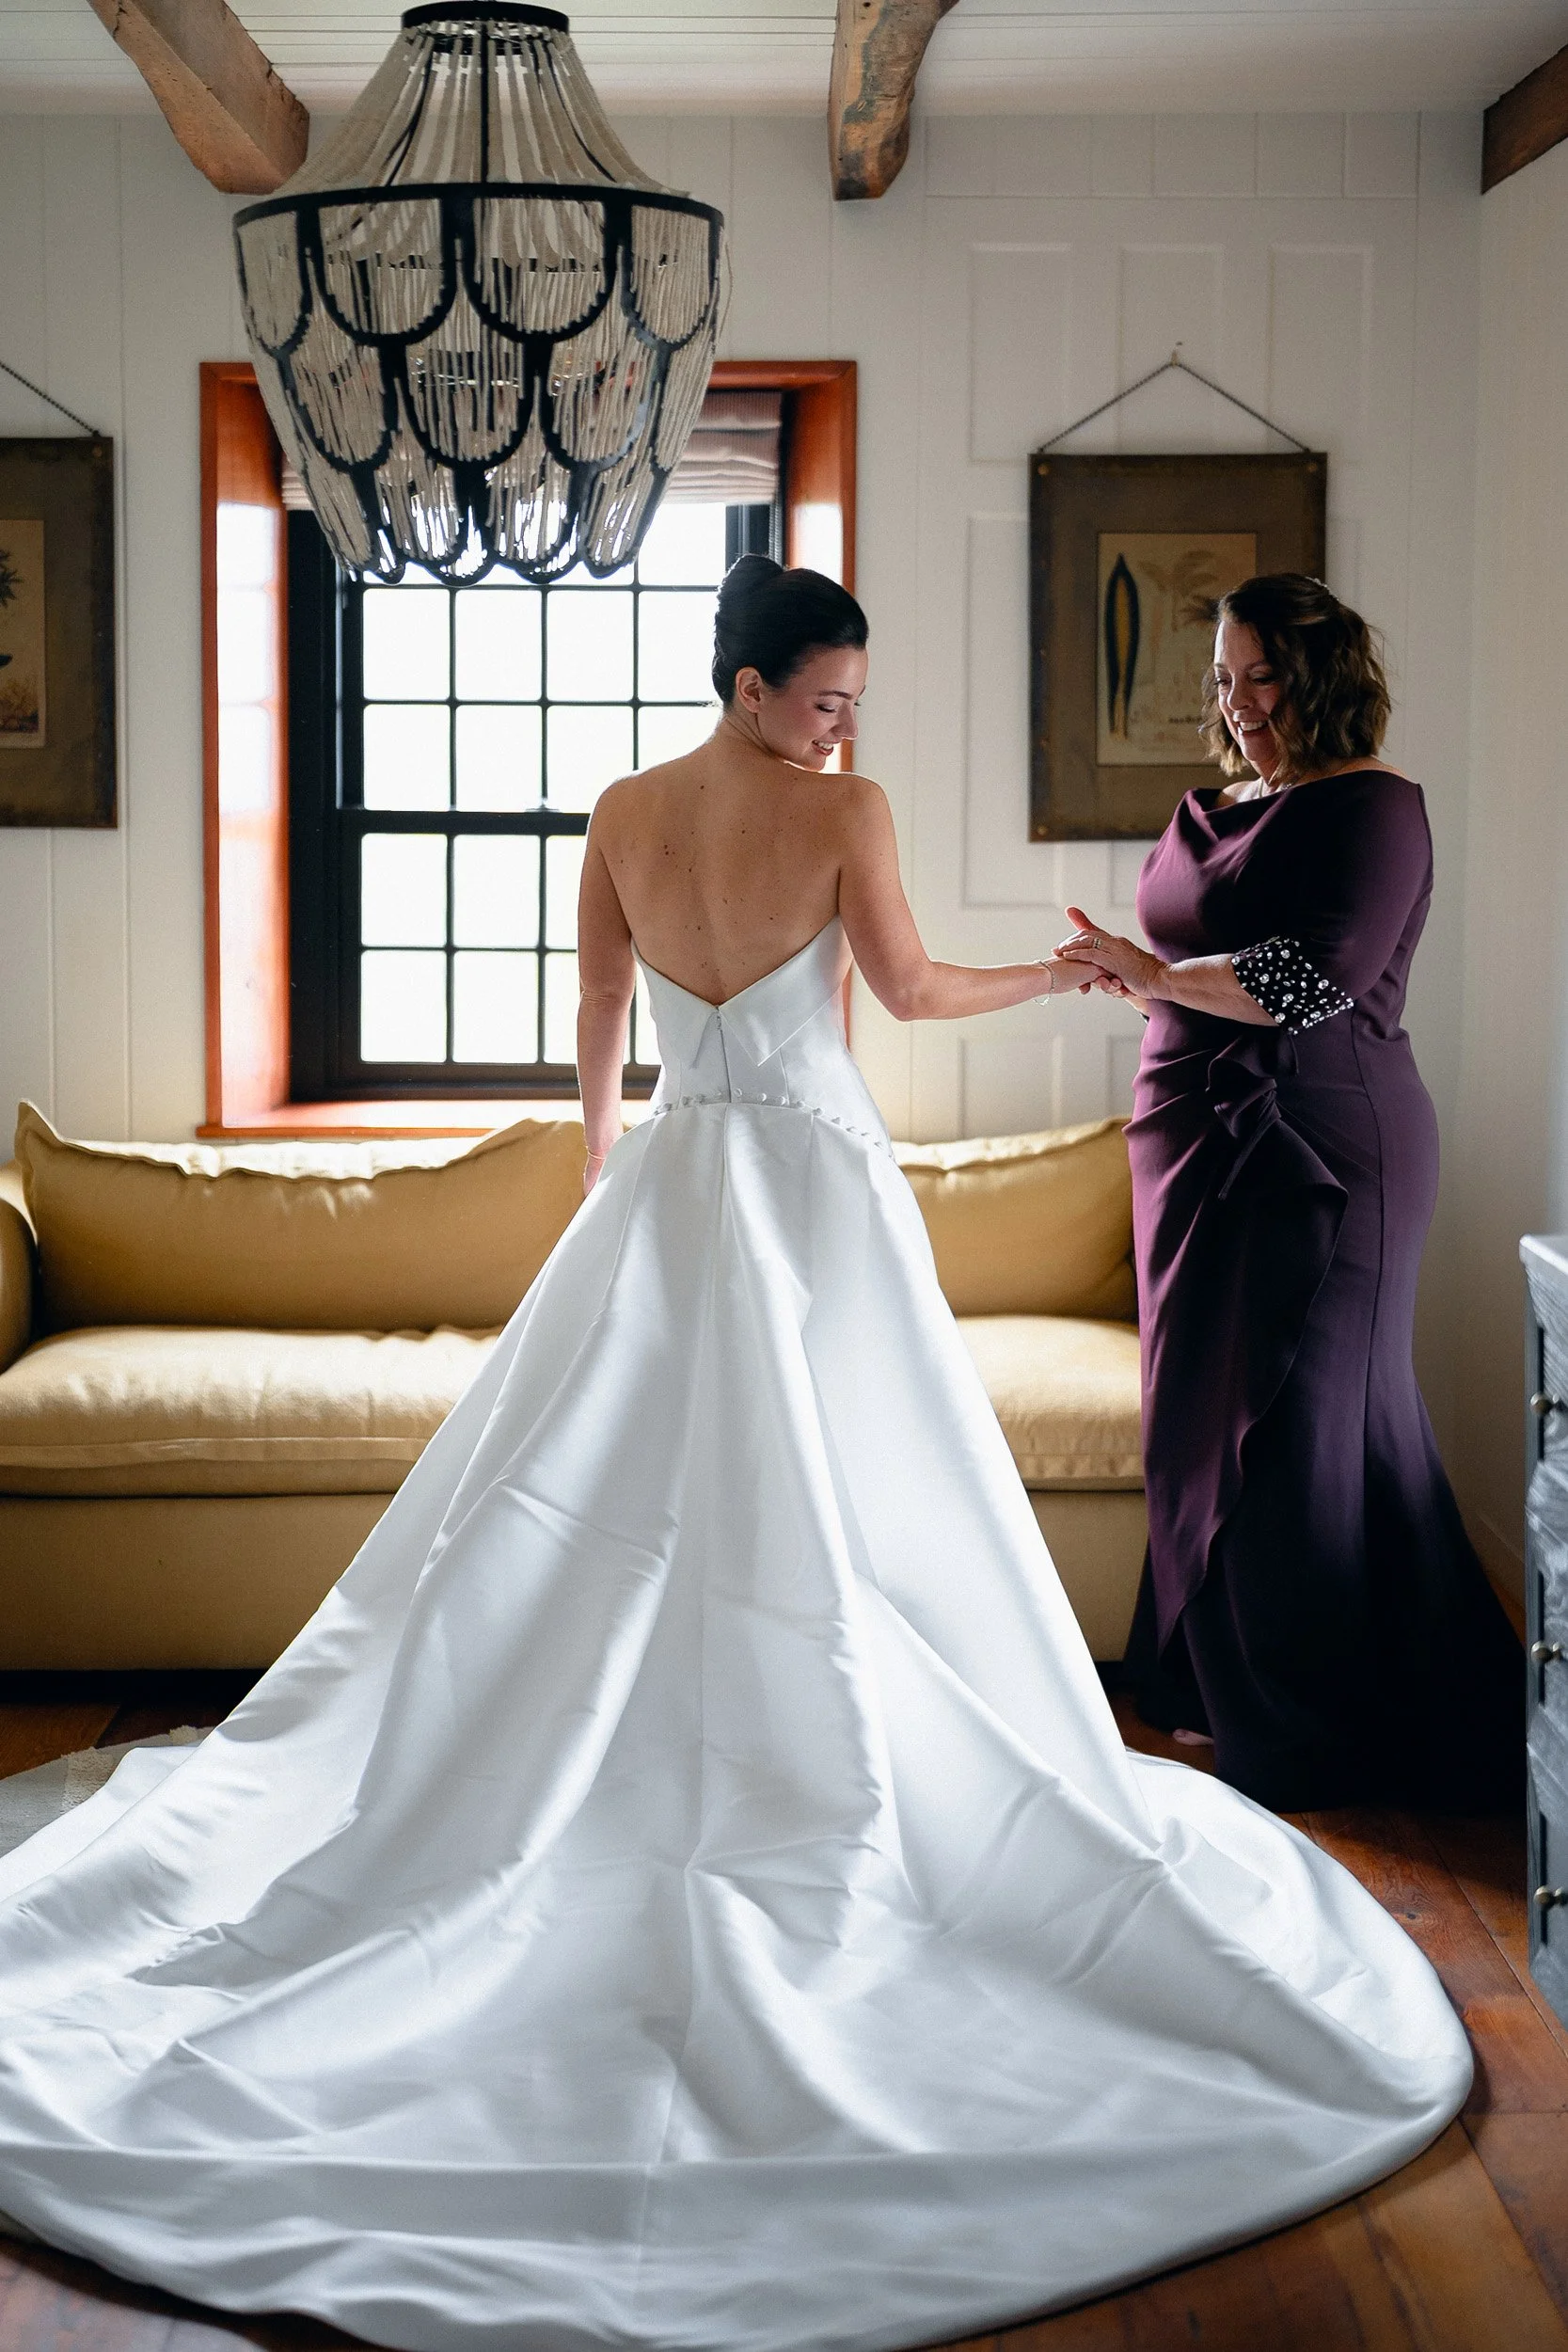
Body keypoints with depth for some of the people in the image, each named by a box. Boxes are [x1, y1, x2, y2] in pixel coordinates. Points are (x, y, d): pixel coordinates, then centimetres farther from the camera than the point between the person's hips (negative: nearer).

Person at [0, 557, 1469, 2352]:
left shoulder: (621, 817, 2)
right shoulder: (845, 811, -10)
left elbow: (601, 1016, 11)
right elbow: (910, 989, -2)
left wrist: (602, 1153, 27)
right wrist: (1061, 974, 15)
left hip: (671, 1183, 4)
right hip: (816, 1176, -4)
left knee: (579, 1503, 9)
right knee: (841, 1510, 4)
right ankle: (831, 1800, 10)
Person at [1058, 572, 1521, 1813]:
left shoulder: (1374, 807, -9)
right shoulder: (1217, 805, 15)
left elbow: (1320, 976, -20)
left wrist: (1161, 977, -23)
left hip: (1323, 1155, -8)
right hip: (1206, 1147, 8)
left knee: (1309, 1422, -3)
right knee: (1206, 1411, 9)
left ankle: (1315, 1738, 8)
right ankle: (1222, 1690, 20)